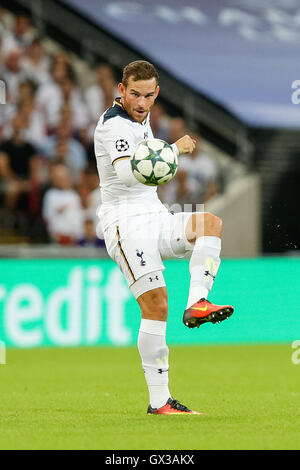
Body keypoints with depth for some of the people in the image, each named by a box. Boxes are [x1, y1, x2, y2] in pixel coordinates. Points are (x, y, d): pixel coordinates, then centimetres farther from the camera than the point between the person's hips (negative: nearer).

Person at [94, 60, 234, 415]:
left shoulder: (139, 119, 15)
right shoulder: (114, 124, -14)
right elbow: (128, 174, -31)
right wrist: (174, 149, -25)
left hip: (154, 217, 8)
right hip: (126, 223, -8)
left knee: (211, 222, -16)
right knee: (156, 305, -15)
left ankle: (197, 303, -28)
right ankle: (159, 401, -12)